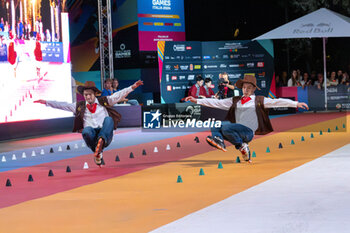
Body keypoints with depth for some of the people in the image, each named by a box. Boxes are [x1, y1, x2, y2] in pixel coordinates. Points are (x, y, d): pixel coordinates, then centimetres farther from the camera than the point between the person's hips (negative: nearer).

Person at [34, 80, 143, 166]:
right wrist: (46, 102, 9)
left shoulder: (104, 101, 15)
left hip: (106, 135, 0)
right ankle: (98, 153, -23)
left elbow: (119, 95, 8)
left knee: (108, 119, -28)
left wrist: (132, 87, -3)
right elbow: (63, 105, 15)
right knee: (87, 130, -34)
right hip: (92, 136, 0)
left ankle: (101, 141, -49)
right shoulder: (79, 106, 17)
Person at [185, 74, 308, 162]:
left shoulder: (259, 100, 10)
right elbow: (216, 103, 19)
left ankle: (242, 146, -11)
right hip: (236, 131, 4)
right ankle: (219, 140, -33)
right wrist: (197, 101, 15)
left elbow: (277, 102, 2)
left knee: (226, 127, -29)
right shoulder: (235, 101, 21)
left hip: (248, 132, -4)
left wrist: (296, 104, -9)